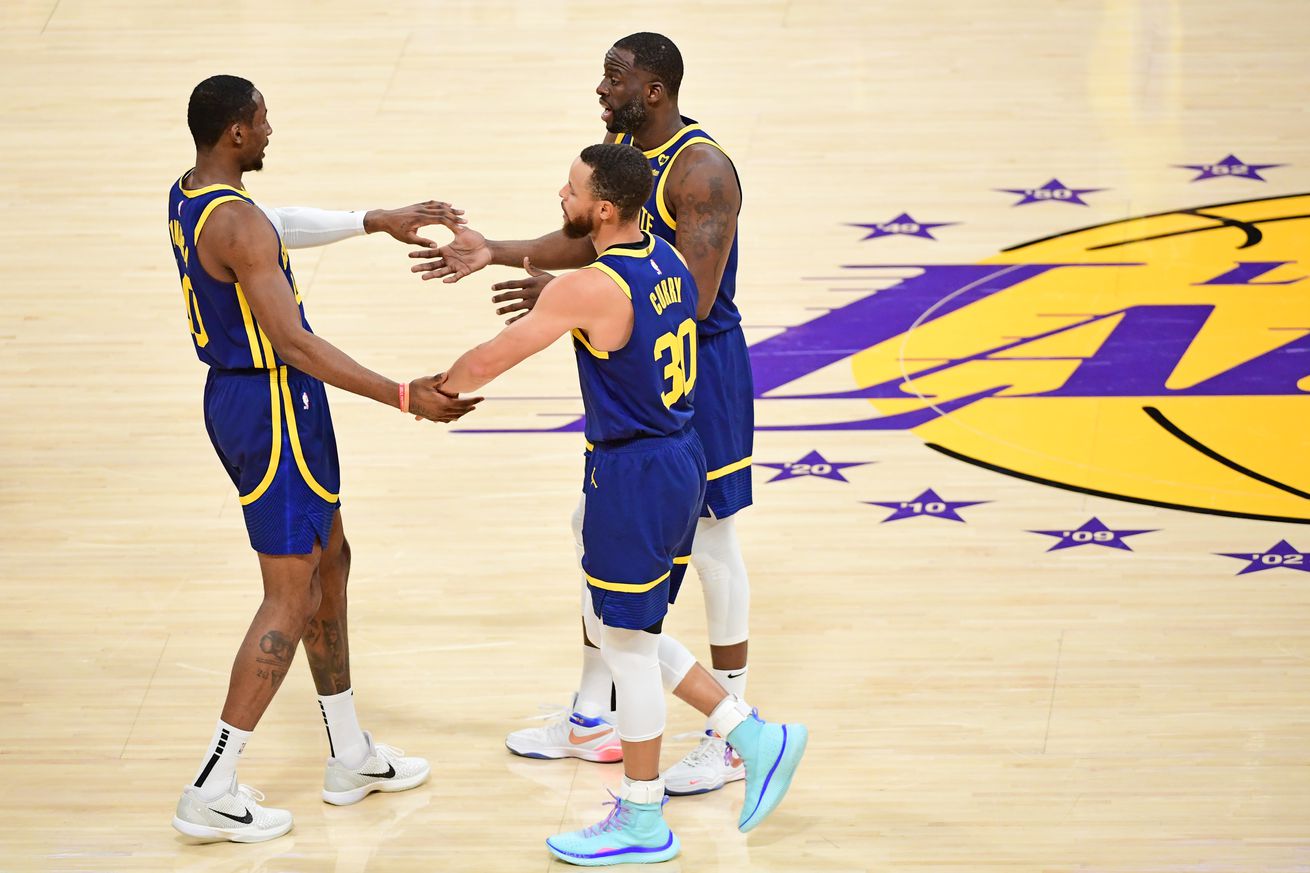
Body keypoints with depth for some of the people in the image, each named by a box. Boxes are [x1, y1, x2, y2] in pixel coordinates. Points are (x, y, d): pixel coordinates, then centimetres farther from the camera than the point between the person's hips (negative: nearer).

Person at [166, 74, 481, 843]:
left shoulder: (189, 197, 5)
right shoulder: (237, 223, -24)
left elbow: (278, 227, 25)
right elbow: (295, 344, -27)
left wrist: (376, 221, 23)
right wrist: (405, 397, -26)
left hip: (237, 397, 10)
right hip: (273, 408, -10)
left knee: (329, 561, 21)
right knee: (291, 599, -4)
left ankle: (351, 758, 30)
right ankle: (213, 793, -4)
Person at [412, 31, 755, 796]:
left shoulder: (701, 172, -24)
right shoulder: (618, 147, 4)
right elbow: (592, 241, 20)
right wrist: (498, 253, 8)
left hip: (700, 370, -9)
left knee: (711, 543, -1)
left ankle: (732, 739, 9)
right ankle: (591, 718, 27)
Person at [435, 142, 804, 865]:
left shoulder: (589, 290, -22)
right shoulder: (665, 259, 3)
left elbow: (487, 362, -13)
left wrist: (435, 390, 5)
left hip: (632, 477, -9)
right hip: (679, 456, 9)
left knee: (626, 642, 5)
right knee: (613, 625, 21)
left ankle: (642, 821, 18)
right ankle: (754, 737, 23)